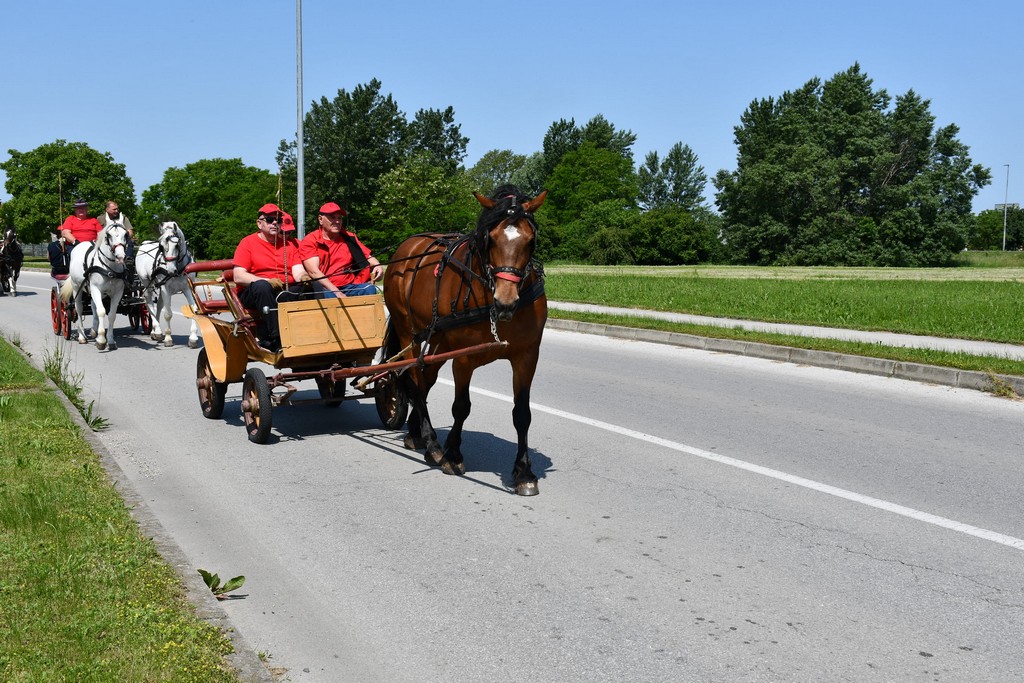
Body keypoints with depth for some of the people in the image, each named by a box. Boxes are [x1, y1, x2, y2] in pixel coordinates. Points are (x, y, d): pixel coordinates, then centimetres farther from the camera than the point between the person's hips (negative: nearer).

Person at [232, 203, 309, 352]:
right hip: (252, 294, -3)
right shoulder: (248, 243, 6)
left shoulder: (290, 243, 18)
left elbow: (298, 273, 4)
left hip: (286, 292, 3)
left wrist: (303, 277, -23)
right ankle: (277, 339, -42)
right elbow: (238, 277, -7)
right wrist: (267, 281, -22)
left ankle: (266, 339, -28)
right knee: (262, 286, -37)